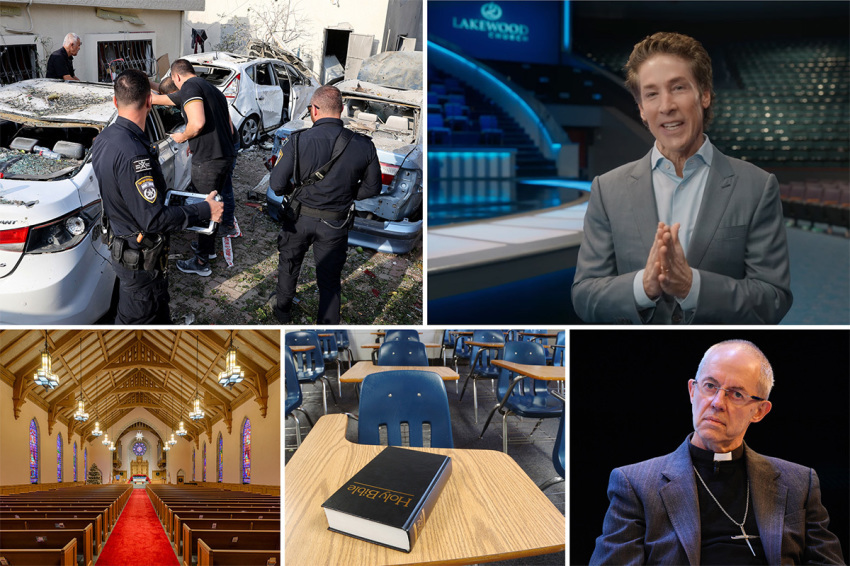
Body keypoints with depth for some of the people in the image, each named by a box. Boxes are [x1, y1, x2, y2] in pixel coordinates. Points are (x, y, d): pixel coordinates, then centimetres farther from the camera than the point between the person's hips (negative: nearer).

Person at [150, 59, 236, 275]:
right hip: (226, 156, 9)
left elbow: (198, 123, -25)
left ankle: (201, 262, 11)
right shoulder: (213, 89, 19)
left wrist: (183, 136, -5)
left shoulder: (189, 87, -10)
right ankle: (209, 247, 39)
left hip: (207, 160, -9)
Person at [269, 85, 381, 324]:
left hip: (299, 220, 0)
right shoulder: (364, 146, -13)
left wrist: (295, 191, 5)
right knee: (329, 281, 14)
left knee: (288, 266, 26)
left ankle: (283, 313, 46)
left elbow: (277, 185, -16)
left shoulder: (297, 141, -18)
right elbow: (372, 188, -2)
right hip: (335, 225, 0)